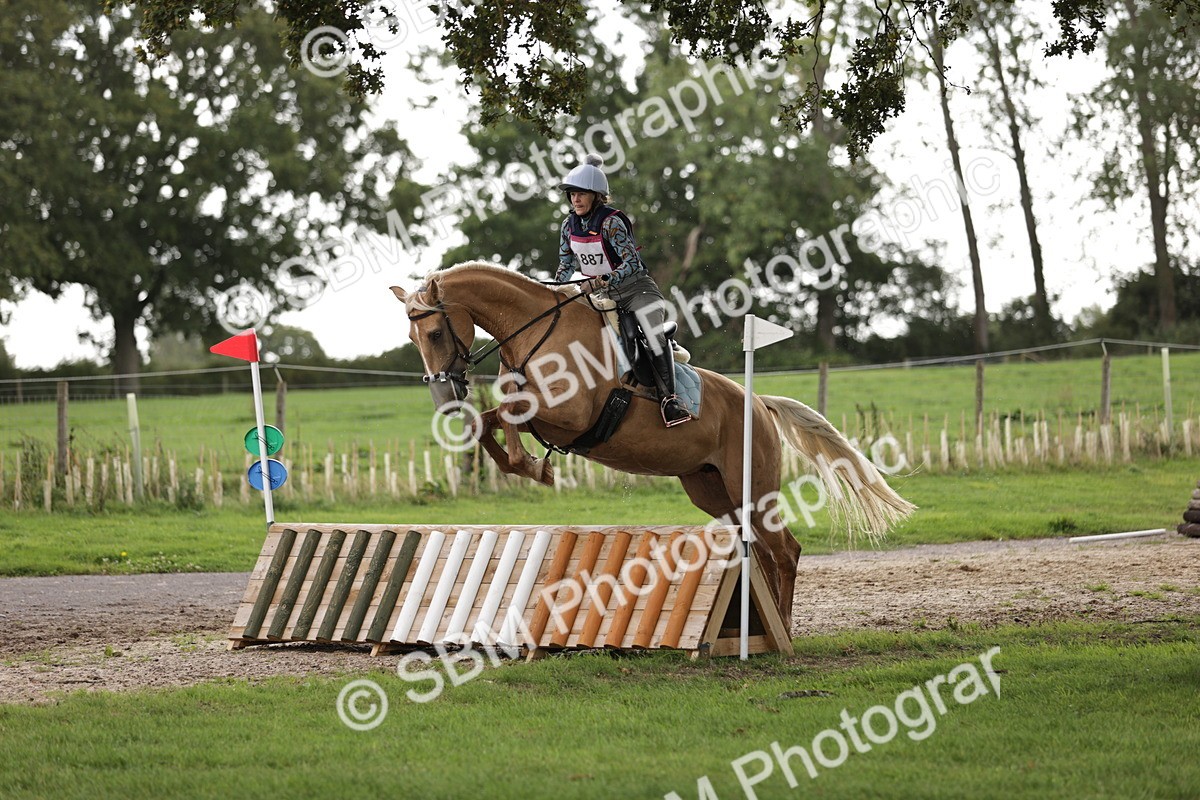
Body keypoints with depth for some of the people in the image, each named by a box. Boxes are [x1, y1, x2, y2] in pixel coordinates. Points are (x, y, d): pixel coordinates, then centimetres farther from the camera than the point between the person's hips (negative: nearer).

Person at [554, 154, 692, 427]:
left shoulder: (611, 222, -19)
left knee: (653, 333, -26)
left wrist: (604, 280, -37)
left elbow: (631, 262, -26)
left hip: (635, 288, -7)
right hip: (600, 294, 7)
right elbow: (566, 264, 12)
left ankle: (669, 398, -27)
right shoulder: (570, 224, 0)